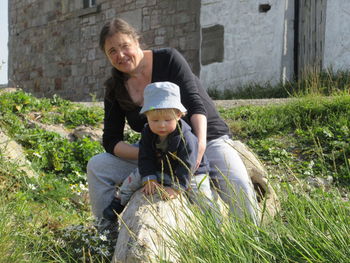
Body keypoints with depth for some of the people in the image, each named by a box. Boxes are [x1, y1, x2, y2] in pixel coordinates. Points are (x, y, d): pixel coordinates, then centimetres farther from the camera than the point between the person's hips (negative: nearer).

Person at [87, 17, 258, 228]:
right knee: (97, 166, -9)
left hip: (208, 138, -4)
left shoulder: (168, 59, -11)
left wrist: (201, 145, -35)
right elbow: (111, 141, -3)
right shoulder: (115, 89, 0)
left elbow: (195, 103, -19)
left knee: (238, 186, -32)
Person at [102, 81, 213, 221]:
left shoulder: (186, 138, -30)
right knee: (136, 177, -3)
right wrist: (149, 179, -23)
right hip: (160, 171, 4)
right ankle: (121, 201, 17)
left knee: (201, 193, -22)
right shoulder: (148, 133, -14)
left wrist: (175, 188, -36)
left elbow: (187, 166, -30)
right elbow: (145, 158, -11)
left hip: (192, 174, -4)